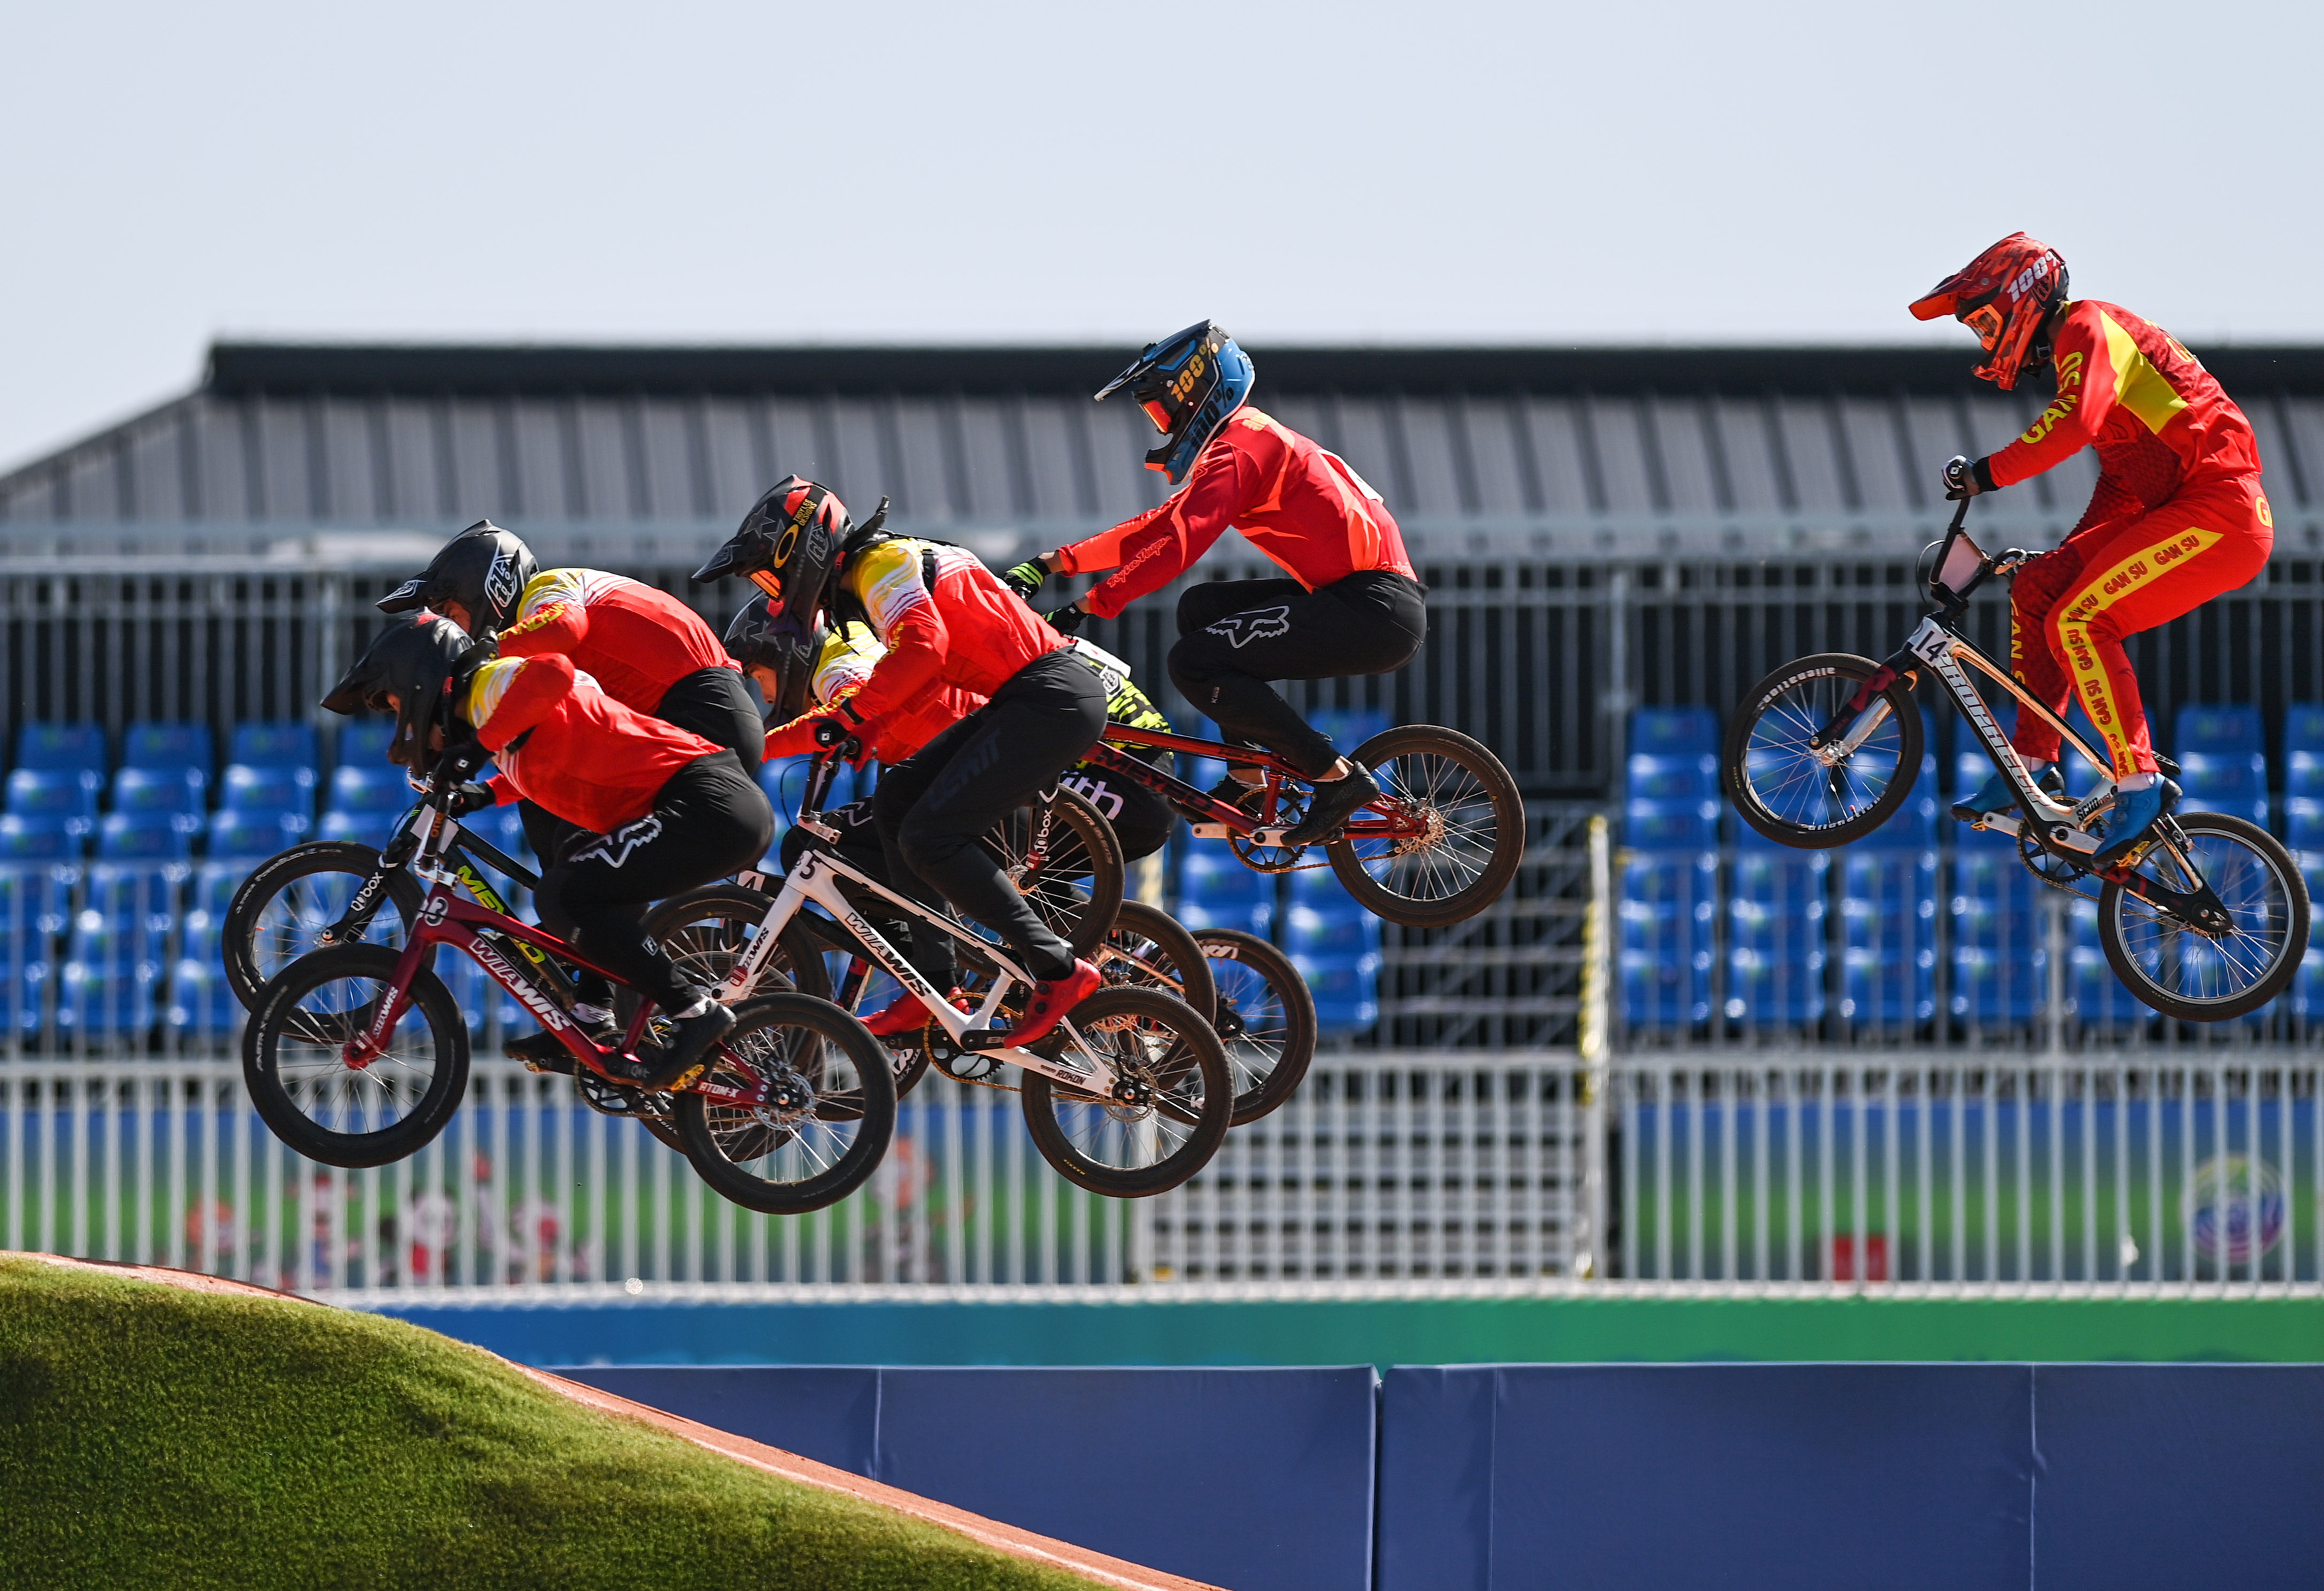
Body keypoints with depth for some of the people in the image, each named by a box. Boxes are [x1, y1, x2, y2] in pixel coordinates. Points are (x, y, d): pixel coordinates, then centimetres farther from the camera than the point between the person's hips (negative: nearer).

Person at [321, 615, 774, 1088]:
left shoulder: (492, 683, -6)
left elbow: (552, 673, -28)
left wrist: (482, 741, -19)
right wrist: (485, 795, 26)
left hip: (708, 801, -10)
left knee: (564, 894, -16)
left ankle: (695, 1012, -12)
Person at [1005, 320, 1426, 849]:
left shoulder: (1238, 451, -10)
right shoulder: (1249, 441, 22)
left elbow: (1177, 545, -22)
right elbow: (1156, 529, 26)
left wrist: (1086, 607, -25)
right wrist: (1055, 563, 22)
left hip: (1375, 613, -10)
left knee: (1194, 663, -15)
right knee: (1200, 608, 20)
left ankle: (1337, 778, -12)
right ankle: (1246, 781, 15)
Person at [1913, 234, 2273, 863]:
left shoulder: (2090, 329, -8)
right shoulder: (2079, 347, 23)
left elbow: (2075, 421, -28)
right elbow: (2119, 485, 28)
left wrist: (1989, 474, -26)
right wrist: (2068, 558, 24)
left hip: (2221, 512, -10)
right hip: (2174, 511, 10)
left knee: (2078, 621, -18)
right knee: (2037, 588, 7)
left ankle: (2141, 782, -16)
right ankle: (2031, 762, 8)